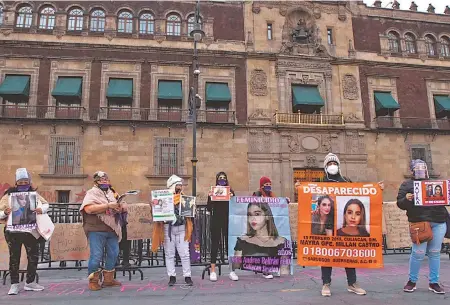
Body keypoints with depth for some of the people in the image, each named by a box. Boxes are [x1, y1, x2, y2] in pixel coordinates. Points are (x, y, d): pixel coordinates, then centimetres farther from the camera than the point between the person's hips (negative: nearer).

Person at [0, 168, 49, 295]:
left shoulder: (34, 194, 3)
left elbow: (46, 204, 10)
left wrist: (42, 209, -12)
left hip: (31, 231, 2)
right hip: (13, 232, -2)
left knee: (33, 256, 8)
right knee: (14, 258, 7)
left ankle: (30, 282, 23)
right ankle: (14, 284, 19)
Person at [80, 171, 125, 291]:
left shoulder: (111, 193, 18)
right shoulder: (92, 193, -2)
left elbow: (120, 207, 25)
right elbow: (88, 209, -19)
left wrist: (122, 206, 0)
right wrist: (108, 206, -20)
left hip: (112, 230, 7)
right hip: (97, 230, -7)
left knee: (113, 254, 10)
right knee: (96, 255, -4)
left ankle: (108, 279, 24)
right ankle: (93, 281, 11)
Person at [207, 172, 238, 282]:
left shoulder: (230, 191, 8)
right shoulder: (212, 191, 5)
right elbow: (209, 209, 0)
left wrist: (232, 197, -12)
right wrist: (209, 197, -14)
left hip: (228, 221, 1)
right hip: (216, 221, -1)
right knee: (215, 245, 3)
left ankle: (232, 271, 9)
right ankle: (213, 271, 8)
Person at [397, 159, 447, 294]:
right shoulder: (407, 184, 8)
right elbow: (400, 203, 1)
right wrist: (406, 199, -19)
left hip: (439, 222, 4)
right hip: (420, 222, -4)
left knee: (435, 252, 5)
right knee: (418, 253, -4)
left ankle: (434, 282, 16)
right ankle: (412, 281, 10)